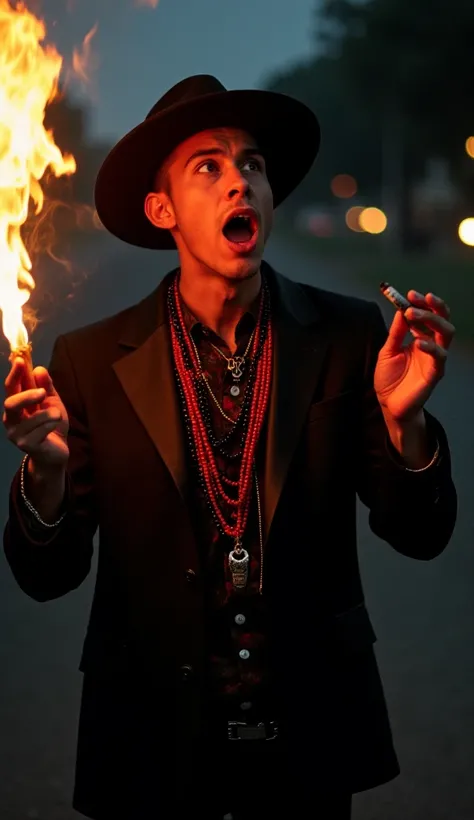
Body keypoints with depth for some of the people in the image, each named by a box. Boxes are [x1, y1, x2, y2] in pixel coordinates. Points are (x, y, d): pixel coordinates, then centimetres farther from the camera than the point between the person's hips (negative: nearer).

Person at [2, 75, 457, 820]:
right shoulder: (93, 360, -8)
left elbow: (420, 535, -6)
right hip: (153, 736, -1)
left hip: (311, 734, 1)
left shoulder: (350, 337, -6)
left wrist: (401, 419, -24)